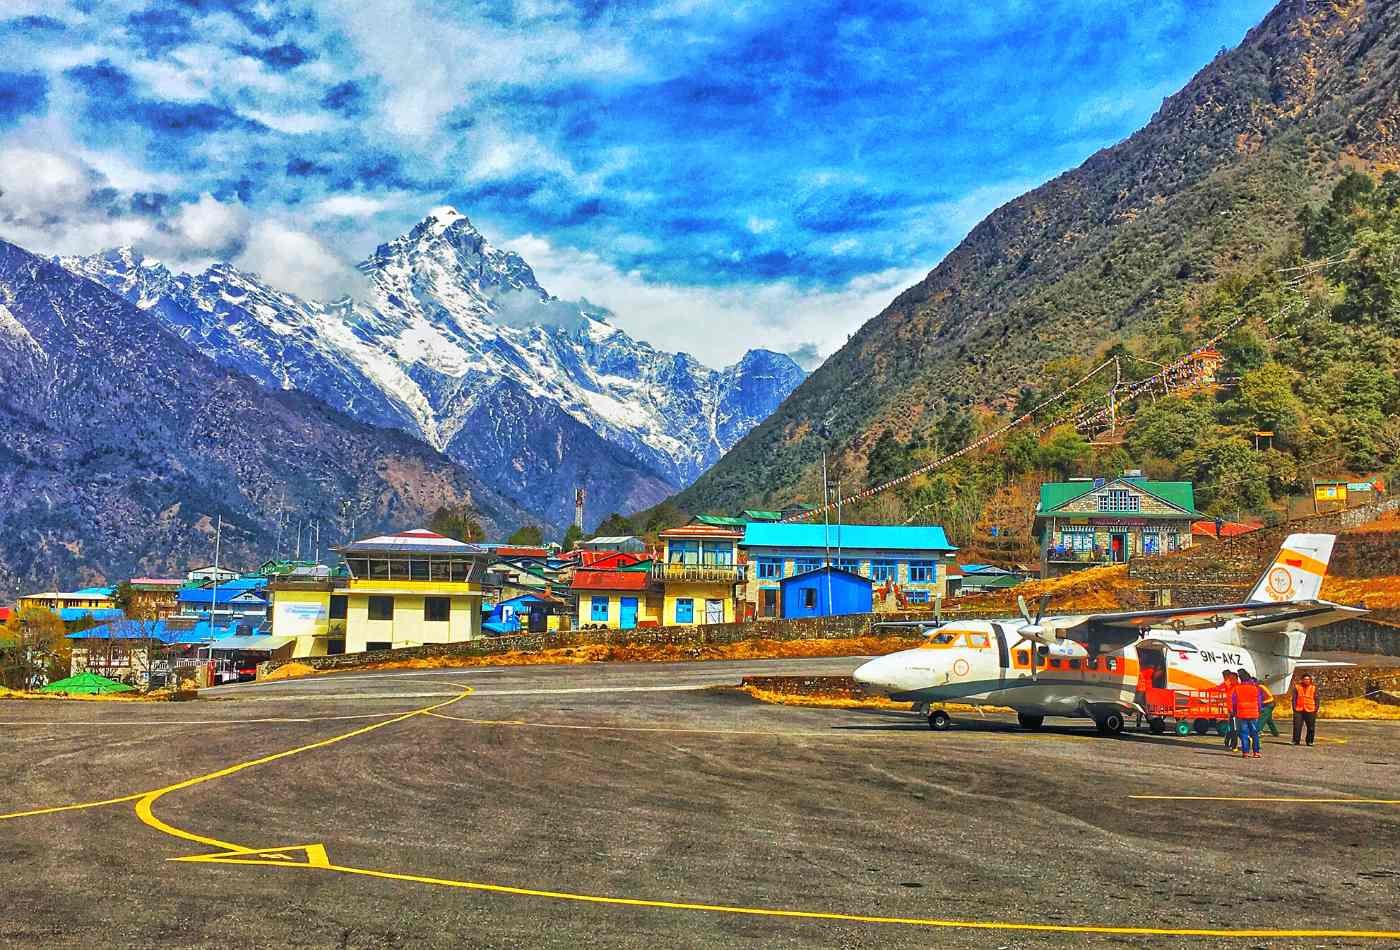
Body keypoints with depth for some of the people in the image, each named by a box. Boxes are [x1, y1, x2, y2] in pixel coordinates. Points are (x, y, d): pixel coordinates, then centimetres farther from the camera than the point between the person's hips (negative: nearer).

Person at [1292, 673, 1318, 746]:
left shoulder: (1314, 687, 4)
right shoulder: (1297, 686, 5)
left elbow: (1316, 699, 6)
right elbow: (1294, 698, 7)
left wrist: (1316, 709, -2)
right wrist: (1294, 707, -1)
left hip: (1310, 710, 0)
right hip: (1298, 710, 0)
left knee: (1311, 727, 3)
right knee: (1297, 727, -1)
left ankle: (1310, 741, 14)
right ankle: (1295, 741, 7)